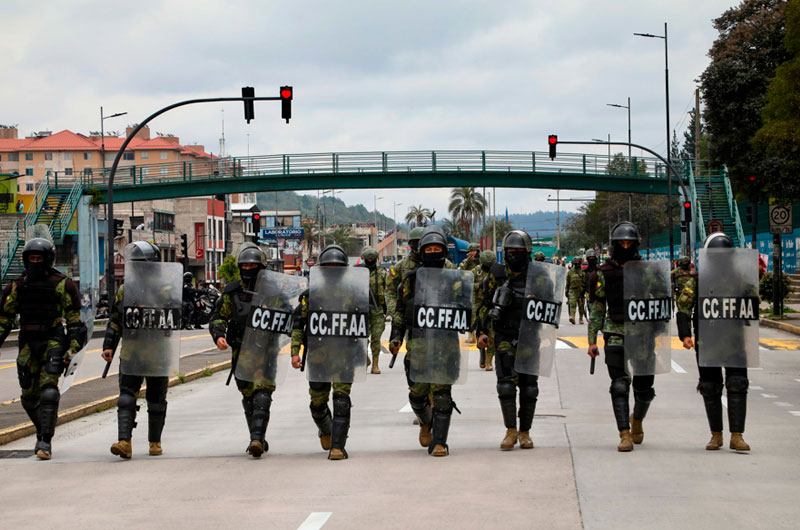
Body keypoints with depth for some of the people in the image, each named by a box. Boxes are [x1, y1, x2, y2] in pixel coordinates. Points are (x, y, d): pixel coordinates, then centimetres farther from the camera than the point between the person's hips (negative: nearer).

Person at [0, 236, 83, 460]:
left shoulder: (62, 284, -4)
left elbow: (74, 319, -2)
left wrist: (72, 348, -9)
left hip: (54, 342, -4)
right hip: (28, 345, 4)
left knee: (48, 391, -17)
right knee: (29, 396, 7)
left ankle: (46, 442, -16)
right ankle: (43, 431, 31)